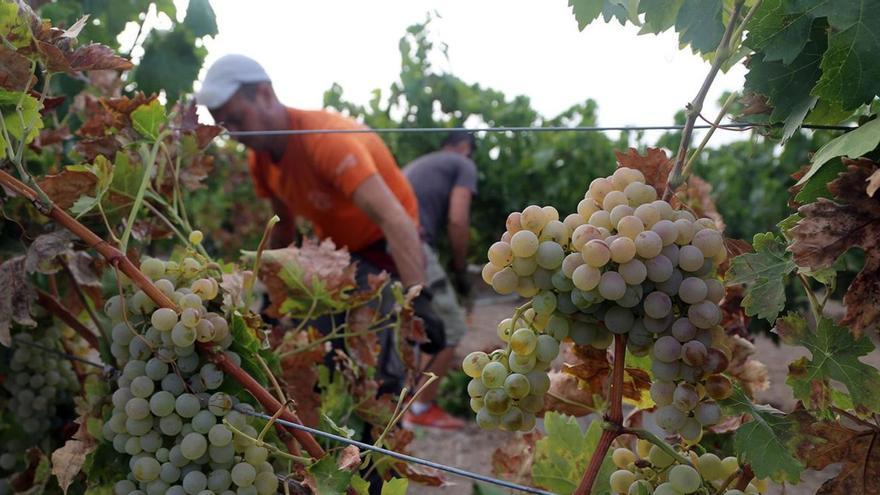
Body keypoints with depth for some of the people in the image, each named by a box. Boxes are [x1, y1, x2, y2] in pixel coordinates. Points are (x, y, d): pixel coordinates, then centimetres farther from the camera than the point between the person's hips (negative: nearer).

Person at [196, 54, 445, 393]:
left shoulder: (326, 138, -29)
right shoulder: (259, 158, -3)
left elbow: (392, 217, -41)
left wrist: (418, 299, -50)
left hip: (384, 248, -8)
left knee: (377, 368, -21)